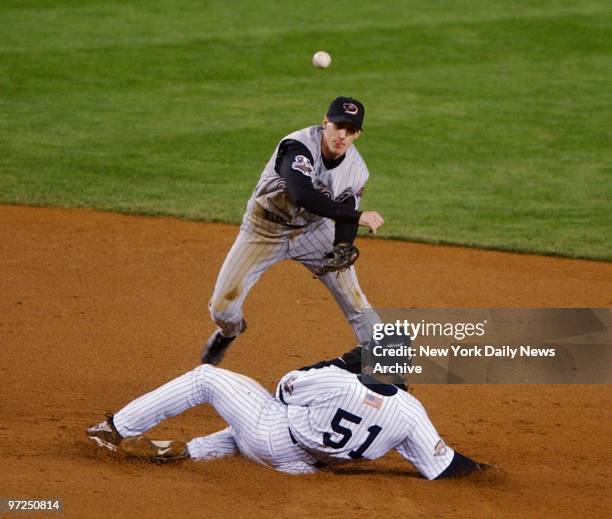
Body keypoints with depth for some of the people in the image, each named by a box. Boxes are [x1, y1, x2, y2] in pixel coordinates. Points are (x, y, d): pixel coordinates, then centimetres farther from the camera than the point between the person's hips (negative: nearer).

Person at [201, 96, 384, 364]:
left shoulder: (356, 170, -13)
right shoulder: (299, 146, -32)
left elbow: (345, 219, -2)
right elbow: (304, 196, -47)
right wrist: (357, 217, -46)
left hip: (314, 231, 4)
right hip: (265, 229, -4)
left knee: (354, 299, -6)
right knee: (222, 307, -6)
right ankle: (229, 331, 31)